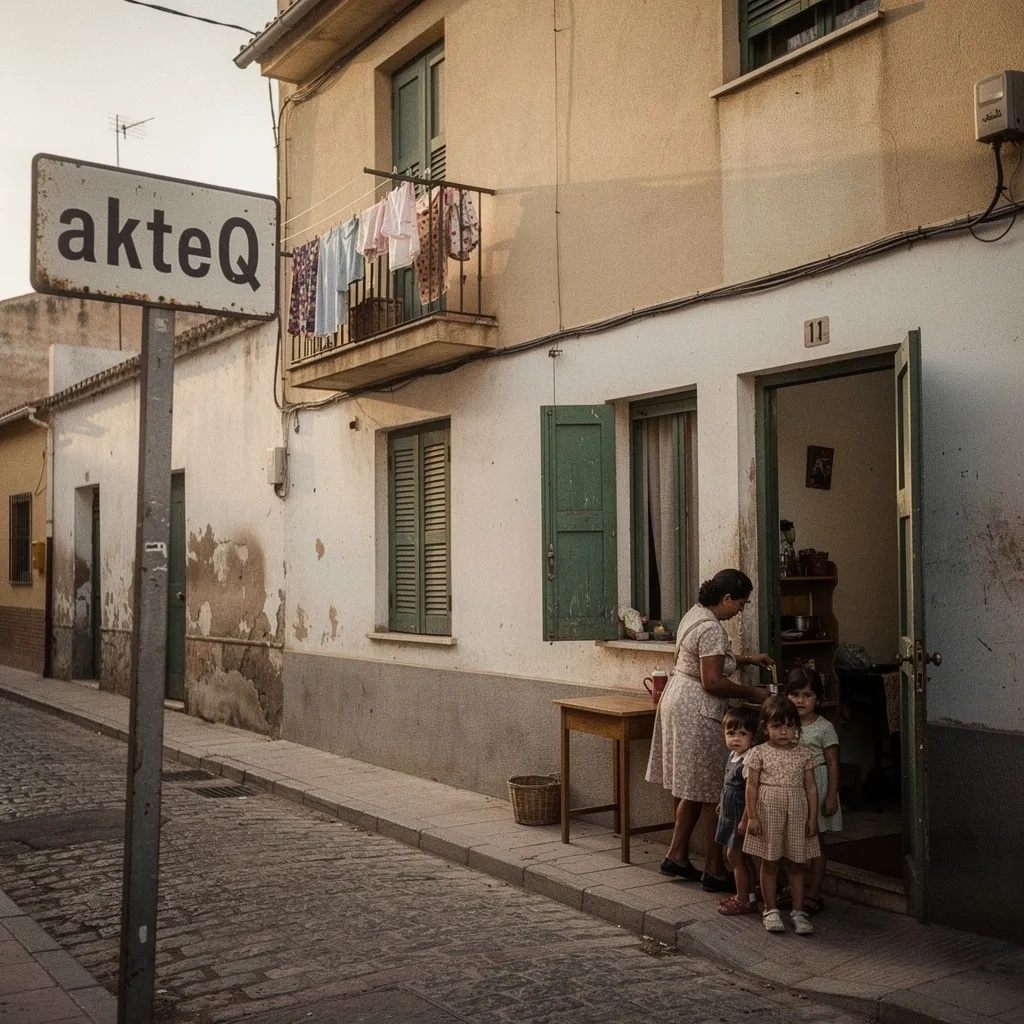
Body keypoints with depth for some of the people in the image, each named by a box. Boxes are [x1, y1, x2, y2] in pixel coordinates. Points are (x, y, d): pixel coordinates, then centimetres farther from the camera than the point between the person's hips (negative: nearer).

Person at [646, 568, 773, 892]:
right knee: (711, 792, -2)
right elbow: (712, 682, -23)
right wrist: (752, 693, -11)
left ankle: (676, 856, 23)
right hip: (697, 712, -11)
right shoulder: (711, 628, -20)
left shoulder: (696, 613, 11)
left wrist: (748, 659, 22)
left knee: (695, 789, 17)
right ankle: (714, 871, 6)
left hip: (678, 701, 11)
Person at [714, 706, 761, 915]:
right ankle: (745, 894, 28)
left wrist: (745, 820, -25)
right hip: (730, 815, 10)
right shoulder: (733, 756, 7)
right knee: (730, 855, 17)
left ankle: (745, 900, 10)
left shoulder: (748, 761, -24)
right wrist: (723, 805, 25)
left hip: (741, 816, -10)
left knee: (735, 856, -2)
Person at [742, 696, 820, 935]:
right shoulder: (759, 753, -3)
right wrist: (752, 816, -9)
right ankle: (771, 910, 16)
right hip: (768, 811, -2)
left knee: (796, 864, 8)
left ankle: (798, 911, 16)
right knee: (769, 862, 6)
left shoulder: (804, 755, 3)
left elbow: (810, 788, 5)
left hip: (796, 813, 2)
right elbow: (751, 786, -3)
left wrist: (813, 817, 0)